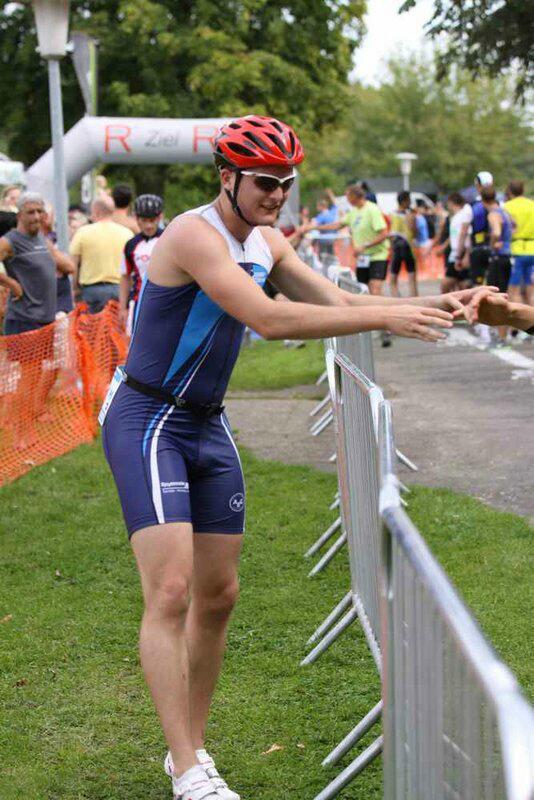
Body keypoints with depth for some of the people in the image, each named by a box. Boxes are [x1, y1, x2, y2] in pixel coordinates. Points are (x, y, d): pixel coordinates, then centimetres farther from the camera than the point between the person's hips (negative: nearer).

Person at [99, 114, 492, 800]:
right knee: (171, 592, -16)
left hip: (207, 425, 9)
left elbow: (334, 299, 4)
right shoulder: (194, 235, -21)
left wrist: (433, 304, -10)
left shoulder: (267, 242, 7)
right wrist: (387, 317, -33)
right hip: (146, 421, -9)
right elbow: (269, 320, -31)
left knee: (218, 595, 9)